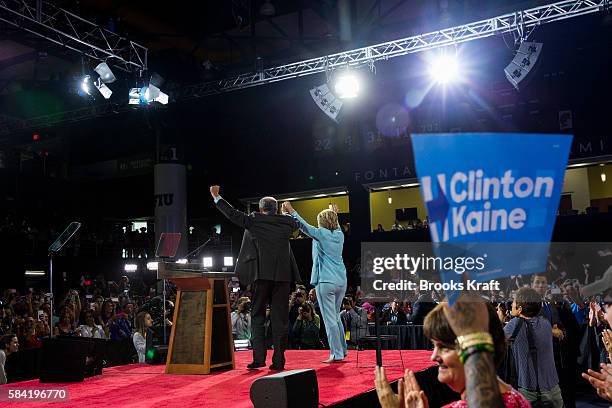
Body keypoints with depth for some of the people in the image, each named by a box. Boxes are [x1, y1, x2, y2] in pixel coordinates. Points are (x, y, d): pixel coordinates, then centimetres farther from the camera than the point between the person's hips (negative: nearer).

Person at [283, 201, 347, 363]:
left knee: (330, 319, -4)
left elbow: (304, 226, -2)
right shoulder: (339, 234, 11)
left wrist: (291, 211, 5)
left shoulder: (321, 233, -6)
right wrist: (335, 215, 45)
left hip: (326, 282, -7)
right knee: (336, 317, 18)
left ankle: (337, 354, -4)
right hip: (341, 282, 7)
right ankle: (342, 350, 24)